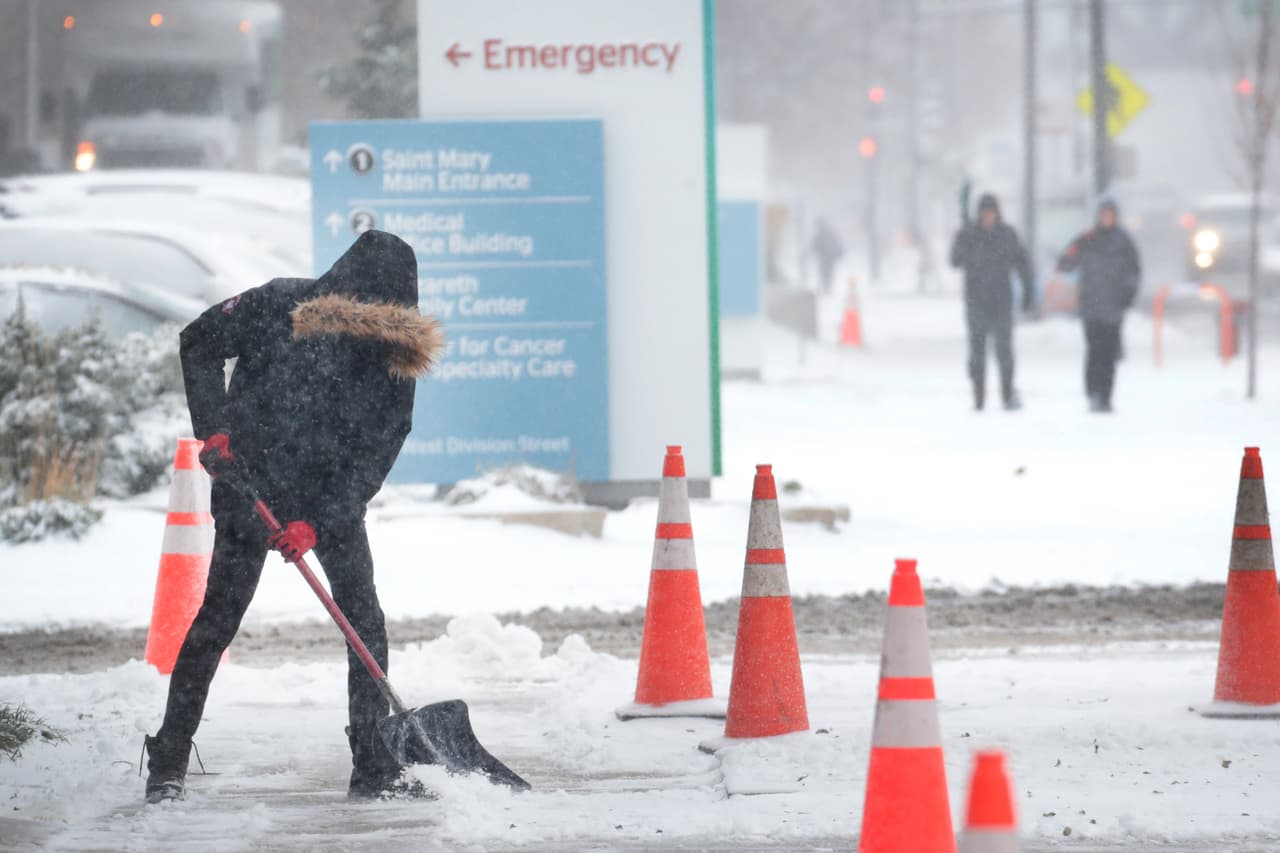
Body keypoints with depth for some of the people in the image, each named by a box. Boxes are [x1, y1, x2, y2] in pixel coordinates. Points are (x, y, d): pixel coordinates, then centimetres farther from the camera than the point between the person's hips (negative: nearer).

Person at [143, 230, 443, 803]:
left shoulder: (396, 353, -10)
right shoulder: (278, 306, -16)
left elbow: (375, 453, -12)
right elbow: (199, 344, -3)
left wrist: (318, 523, -22)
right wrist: (214, 431, -14)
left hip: (333, 496, 2)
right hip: (250, 482, -2)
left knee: (363, 616, -8)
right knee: (220, 613, -4)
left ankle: (374, 767, -2)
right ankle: (167, 762, 3)